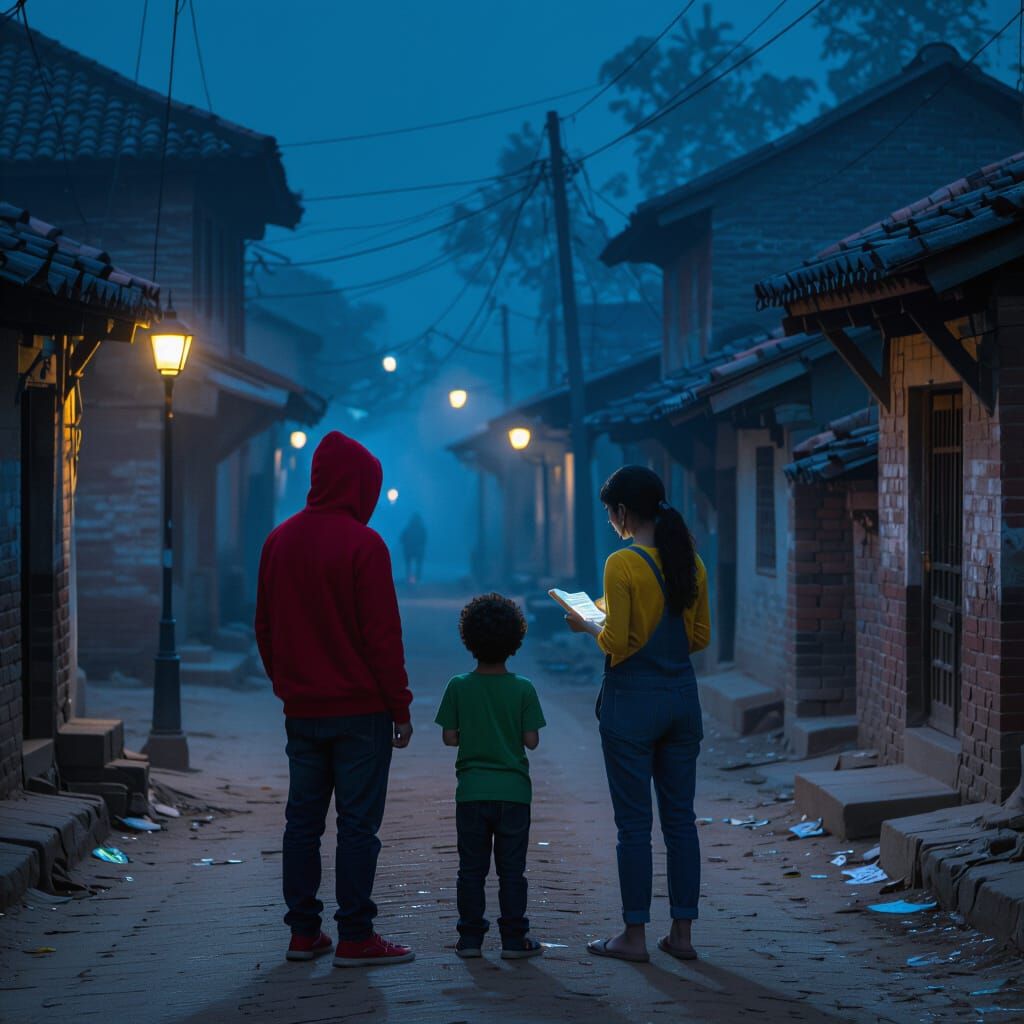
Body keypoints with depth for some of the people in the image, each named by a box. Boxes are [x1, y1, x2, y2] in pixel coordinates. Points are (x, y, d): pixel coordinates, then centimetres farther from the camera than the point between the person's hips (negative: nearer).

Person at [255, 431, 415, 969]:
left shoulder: (279, 541, 8)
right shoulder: (362, 545, -13)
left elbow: (264, 627, 14)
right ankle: (355, 937, -1)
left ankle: (303, 931, 14)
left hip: (301, 710, 6)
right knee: (358, 823, -2)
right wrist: (399, 706, -7)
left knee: (303, 820, 11)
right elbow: (382, 635, -13)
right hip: (359, 711, -6)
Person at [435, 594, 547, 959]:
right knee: (511, 870, 5)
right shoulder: (523, 689, -6)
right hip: (513, 791, -1)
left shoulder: (459, 687, -5)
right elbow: (531, 740, -7)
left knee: (471, 868, 8)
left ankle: (470, 938, 9)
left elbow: (449, 737, -5)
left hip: (471, 791, 1)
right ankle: (514, 939, 6)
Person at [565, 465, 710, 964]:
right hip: (682, 698, 6)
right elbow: (701, 636, 11)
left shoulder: (623, 564, -14)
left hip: (633, 700, -6)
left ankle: (635, 935, 4)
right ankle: (682, 932, 12)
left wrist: (586, 625, 3)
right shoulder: (691, 562, 5)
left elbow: (617, 643, -15)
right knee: (680, 818, 10)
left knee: (634, 822, 0)